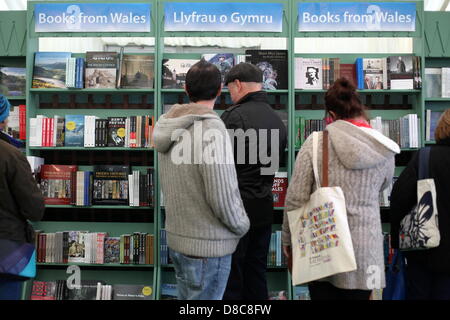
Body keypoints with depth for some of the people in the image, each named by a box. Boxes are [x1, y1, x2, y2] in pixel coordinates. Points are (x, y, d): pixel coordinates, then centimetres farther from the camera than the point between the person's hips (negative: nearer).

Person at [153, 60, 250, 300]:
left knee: (187, 296, 22)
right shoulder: (211, 128, -20)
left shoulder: (169, 126, 5)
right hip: (208, 246, -8)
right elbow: (223, 196, -20)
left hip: (177, 237, 8)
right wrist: (242, 226, -3)